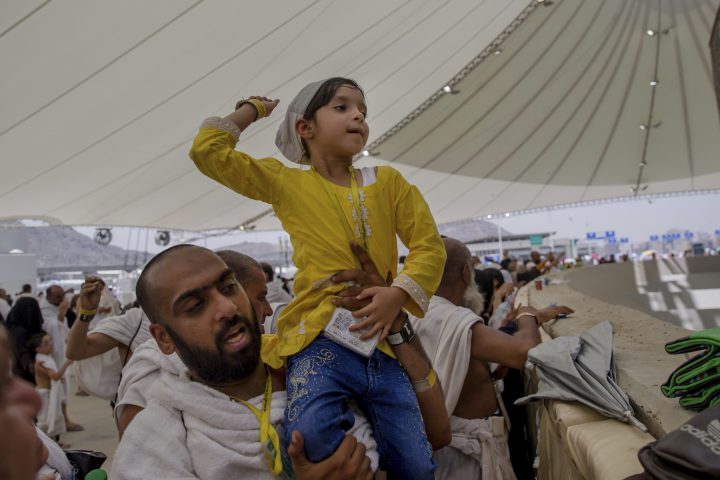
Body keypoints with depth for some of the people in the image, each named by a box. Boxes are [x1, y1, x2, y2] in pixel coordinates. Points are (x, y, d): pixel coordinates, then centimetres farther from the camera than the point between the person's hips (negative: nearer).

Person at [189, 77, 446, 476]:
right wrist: (253, 110, 14)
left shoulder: (387, 181, 10)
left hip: (381, 343, 3)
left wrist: (398, 294, -10)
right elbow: (208, 150, 2)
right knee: (313, 443, -29)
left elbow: (428, 245, 7)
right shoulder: (284, 182, 7)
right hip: (320, 340, -2)